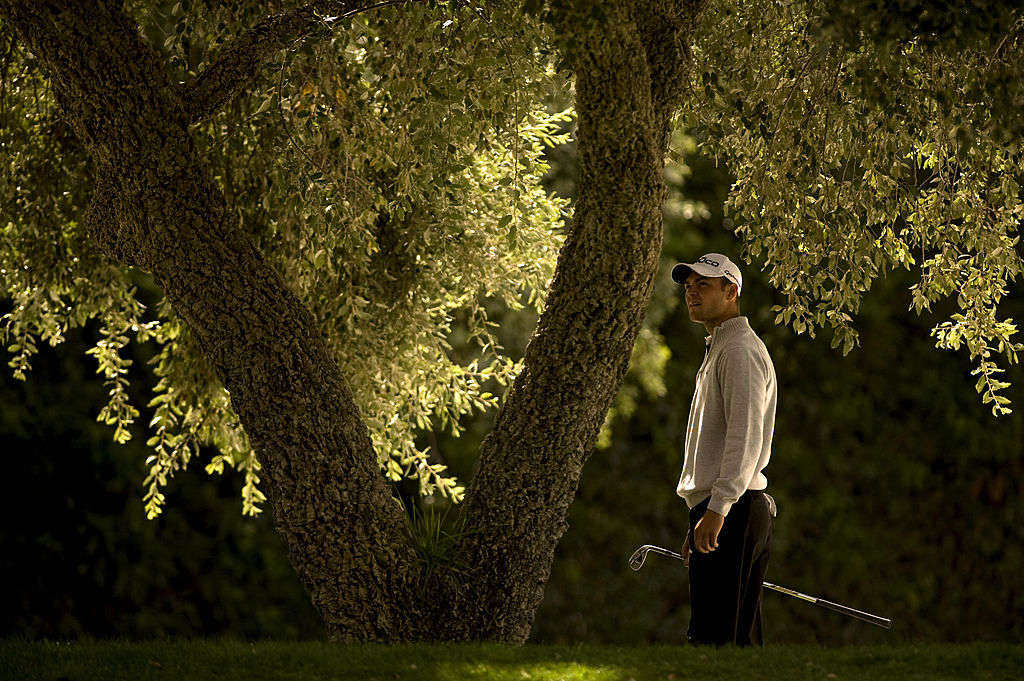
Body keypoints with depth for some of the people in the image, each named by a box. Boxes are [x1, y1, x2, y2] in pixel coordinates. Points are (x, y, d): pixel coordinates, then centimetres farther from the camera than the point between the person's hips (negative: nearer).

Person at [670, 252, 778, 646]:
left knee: (712, 638, -16)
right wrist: (698, 524, 26)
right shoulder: (719, 350, 25)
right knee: (740, 639, 10)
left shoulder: (740, 349, -9)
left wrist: (717, 509, -27)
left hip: (731, 511, -11)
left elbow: (746, 437, -20)